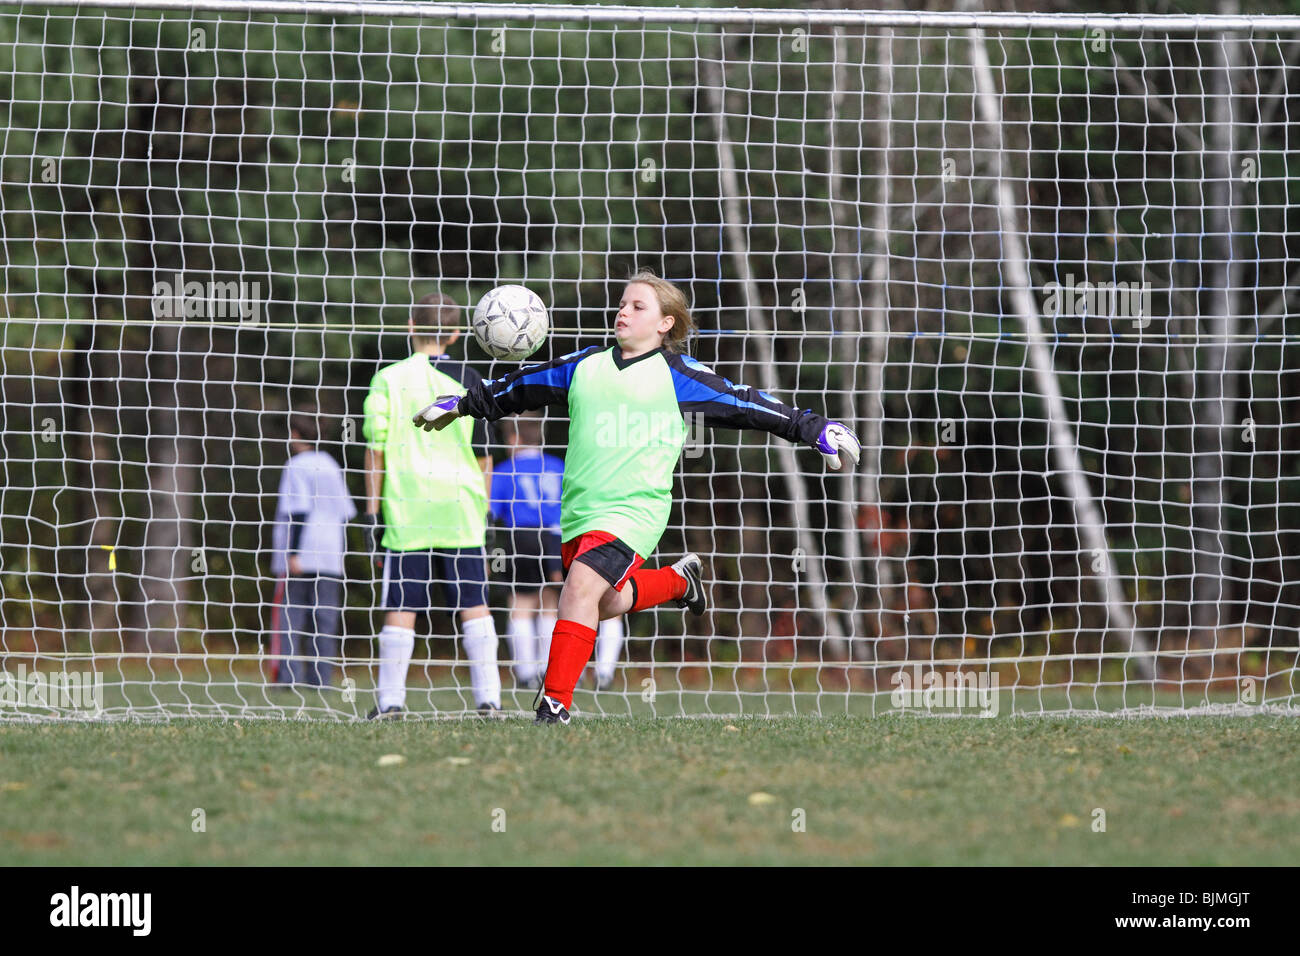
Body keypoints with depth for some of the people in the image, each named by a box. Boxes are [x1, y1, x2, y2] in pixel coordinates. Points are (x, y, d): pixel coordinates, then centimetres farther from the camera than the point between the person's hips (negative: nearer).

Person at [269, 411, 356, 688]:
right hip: (330, 556, 6)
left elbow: (299, 512, -13)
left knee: (291, 615, -2)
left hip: (301, 556, -6)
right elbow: (345, 512, 16)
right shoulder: (332, 466, 15)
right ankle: (320, 676, -1)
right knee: (325, 617, 4)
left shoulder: (296, 467, -5)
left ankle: (289, 674, -9)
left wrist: (293, 553, -14)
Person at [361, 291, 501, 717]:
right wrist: (483, 508, 16)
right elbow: (483, 454, 8)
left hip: (406, 506, -1)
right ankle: (488, 696, 1)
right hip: (461, 506, 1)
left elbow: (375, 448, -1)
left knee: (400, 607, 2)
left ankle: (391, 699, -1)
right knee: (474, 604, 5)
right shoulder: (469, 380, 6)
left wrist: (372, 510, 4)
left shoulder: (389, 379, 1)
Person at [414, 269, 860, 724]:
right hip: (578, 511, 6)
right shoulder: (584, 366, 13)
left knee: (582, 586, -23)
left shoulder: (677, 375, 0)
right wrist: (462, 405, 34)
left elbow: (744, 404, 4)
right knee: (607, 603, 16)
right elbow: (523, 386, 26)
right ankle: (679, 579, 44)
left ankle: (555, 704, -20)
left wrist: (815, 429, 2)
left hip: (635, 510, -6)